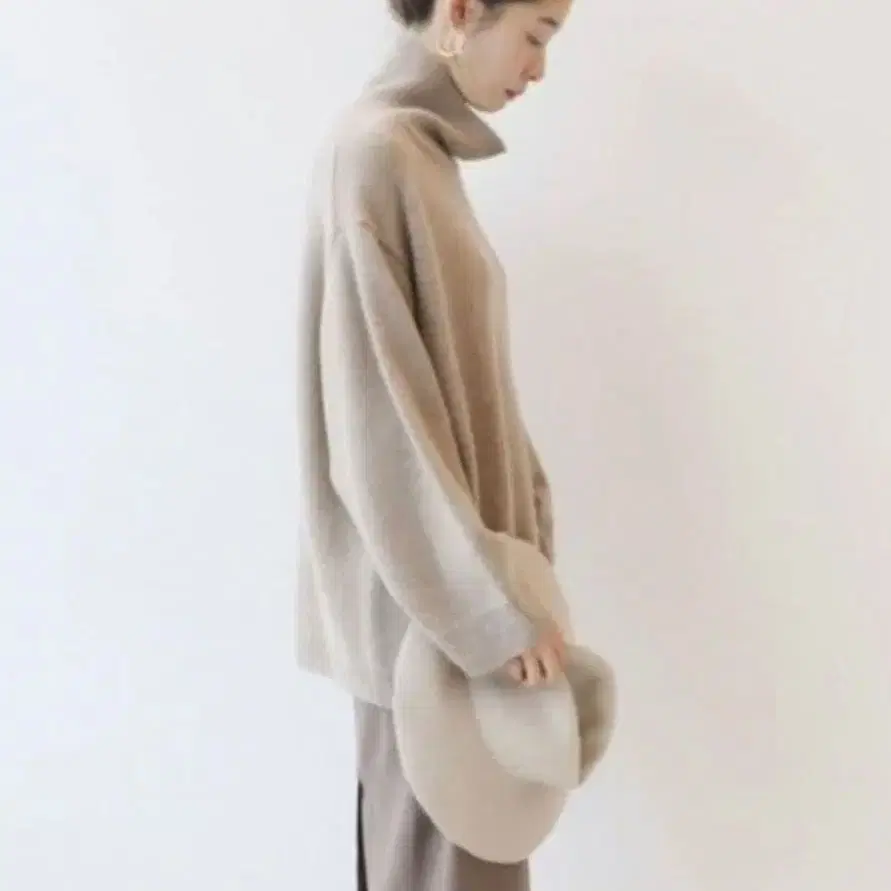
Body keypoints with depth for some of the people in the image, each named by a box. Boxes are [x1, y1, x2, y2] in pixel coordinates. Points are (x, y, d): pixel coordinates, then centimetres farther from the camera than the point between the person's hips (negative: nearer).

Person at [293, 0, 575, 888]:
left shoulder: (423, 154, 10)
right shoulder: (371, 154, -18)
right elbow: (378, 414, -23)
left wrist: (509, 553, 16)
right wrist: (492, 607, -21)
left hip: (447, 564, 9)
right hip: (426, 585, -9)